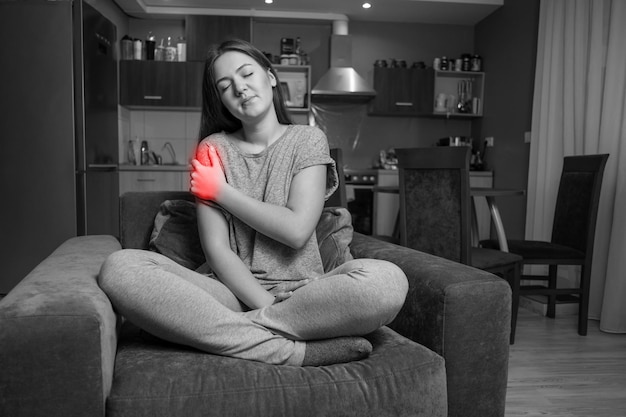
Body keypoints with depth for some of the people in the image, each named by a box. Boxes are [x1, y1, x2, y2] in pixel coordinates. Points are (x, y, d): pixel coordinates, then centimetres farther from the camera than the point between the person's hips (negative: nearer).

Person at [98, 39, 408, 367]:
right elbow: (216, 248, -3)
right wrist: (271, 308, -16)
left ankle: (229, 329, -22)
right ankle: (286, 351, -27)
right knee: (120, 268, -26)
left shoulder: (308, 139, 5)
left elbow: (296, 230, -8)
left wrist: (222, 192, -2)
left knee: (388, 280, -32)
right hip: (235, 293, 1)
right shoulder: (213, 149, 7)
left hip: (303, 291, -1)